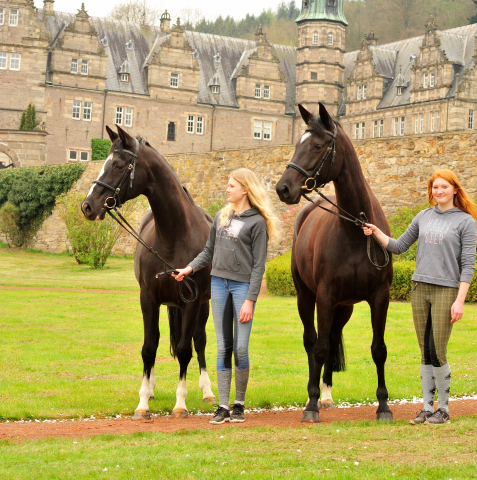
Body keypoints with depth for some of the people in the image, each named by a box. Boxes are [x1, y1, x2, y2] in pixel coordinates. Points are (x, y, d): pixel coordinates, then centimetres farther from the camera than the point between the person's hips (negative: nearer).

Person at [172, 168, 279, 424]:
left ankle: (239, 404, 12)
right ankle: (223, 406, 9)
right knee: (223, 348, 6)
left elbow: (258, 265, -8)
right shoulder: (222, 216, 11)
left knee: (240, 348, -4)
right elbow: (209, 251, 17)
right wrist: (190, 268, 0)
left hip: (243, 285, -5)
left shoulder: (257, 222, -6)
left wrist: (250, 299, -13)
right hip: (219, 283, 5)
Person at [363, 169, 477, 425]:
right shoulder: (424, 217, 11)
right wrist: (376, 233, 2)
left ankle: (443, 409, 8)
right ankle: (427, 407, 16)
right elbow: (399, 246, 17)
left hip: (446, 291, -4)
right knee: (425, 354, 8)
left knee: (437, 353, -6)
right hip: (420, 289, 5)